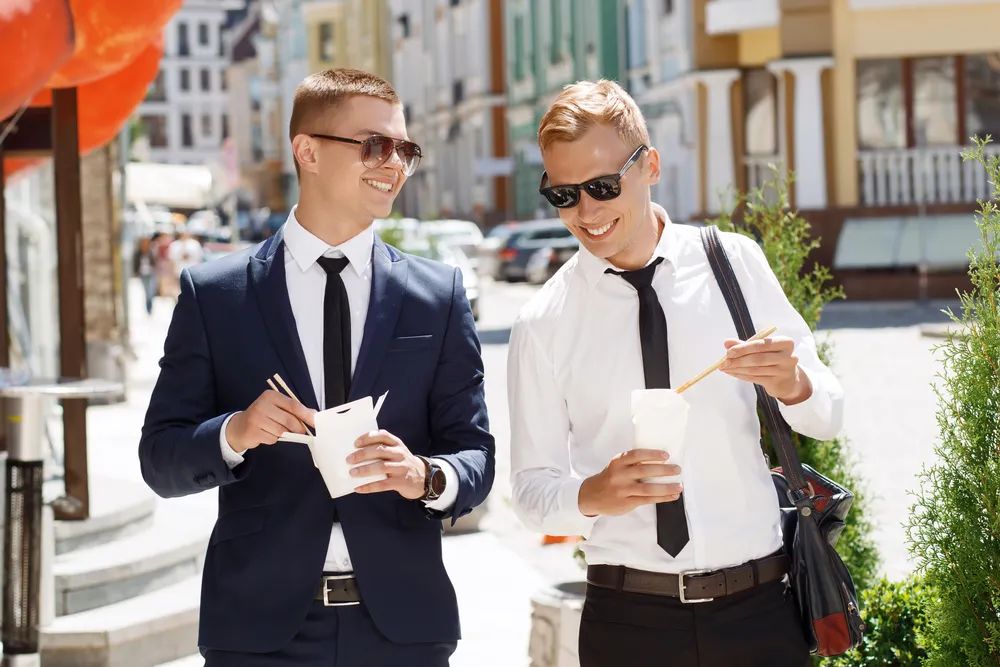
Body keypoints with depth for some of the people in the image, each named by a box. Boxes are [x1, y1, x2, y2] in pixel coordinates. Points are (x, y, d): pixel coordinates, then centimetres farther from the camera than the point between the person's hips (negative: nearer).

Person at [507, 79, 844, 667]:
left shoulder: (737, 264, 0)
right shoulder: (544, 324, -2)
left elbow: (828, 416, 5)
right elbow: (533, 487, 1)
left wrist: (792, 383, -17)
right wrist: (591, 495, -20)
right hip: (628, 620, -1)